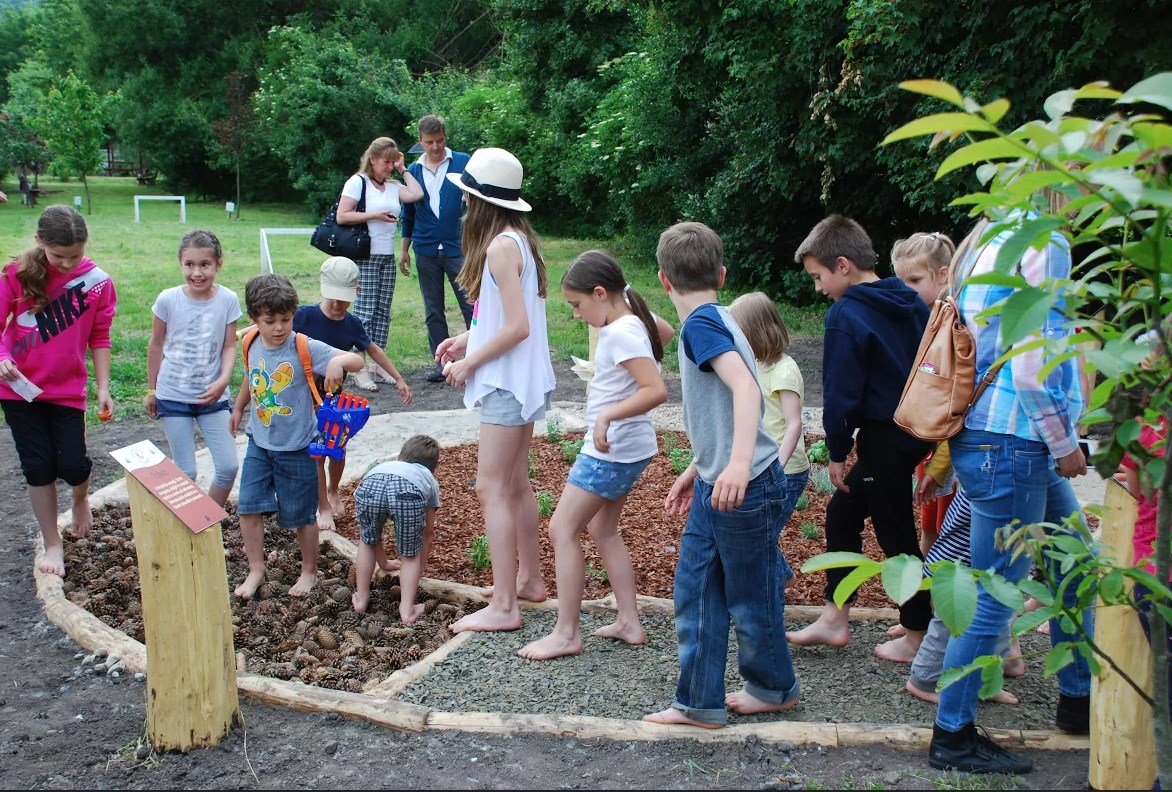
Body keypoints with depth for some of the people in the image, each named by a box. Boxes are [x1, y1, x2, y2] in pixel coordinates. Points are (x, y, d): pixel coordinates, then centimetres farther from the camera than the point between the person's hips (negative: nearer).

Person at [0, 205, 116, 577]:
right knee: (39, 467, 4)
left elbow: (99, 340, 1)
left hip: (68, 390, 0)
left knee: (72, 464, -5)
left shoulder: (98, 283, -8)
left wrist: (103, 389, -2)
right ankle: (52, 544, 20)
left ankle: (81, 499, 33)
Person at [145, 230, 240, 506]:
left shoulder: (228, 300, -8)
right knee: (185, 472, 0)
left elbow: (229, 347, -2)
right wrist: (151, 391, 10)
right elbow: (156, 346, 3)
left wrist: (222, 382, -19)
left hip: (213, 397, 1)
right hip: (173, 397, -1)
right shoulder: (168, 299, -10)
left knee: (228, 466, -2)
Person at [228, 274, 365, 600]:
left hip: (296, 447, -4)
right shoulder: (252, 346, -3)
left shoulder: (305, 348, -19)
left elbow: (357, 361, -26)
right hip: (259, 442, 4)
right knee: (248, 507, 3)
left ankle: (309, 571, 30)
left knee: (301, 515, 9)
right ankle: (256, 570, 20)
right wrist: (238, 408, 32)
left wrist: (338, 361, -48)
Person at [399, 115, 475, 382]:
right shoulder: (413, 170, 9)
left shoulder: (463, 163, -1)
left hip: (458, 247, -3)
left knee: (471, 305, -6)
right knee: (433, 312, 8)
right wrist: (404, 249, 17)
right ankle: (442, 362, 17)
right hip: (426, 250, 3)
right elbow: (408, 213, 16)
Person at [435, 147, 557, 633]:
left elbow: (517, 326, -23)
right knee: (516, 483, 19)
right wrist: (468, 339, 10)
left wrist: (469, 362, -14)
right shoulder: (520, 239, 10)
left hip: (507, 382, -10)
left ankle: (502, 607, -1)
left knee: (492, 488, -5)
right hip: (523, 380, 10)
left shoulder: (500, 247, -19)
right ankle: (528, 578, 33)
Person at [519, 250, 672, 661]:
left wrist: (608, 415, -36)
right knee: (603, 529, 20)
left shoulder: (621, 333, -22)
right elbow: (665, 330, 29)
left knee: (562, 529, -4)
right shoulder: (633, 317, 6)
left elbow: (656, 390, -32)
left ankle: (567, 633, 1)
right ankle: (629, 622, 23)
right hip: (627, 448, 11)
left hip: (610, 449, -11)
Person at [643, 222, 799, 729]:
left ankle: (774, 687, 30)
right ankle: (699, 703, 19)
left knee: (750, 597, 9)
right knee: (694, 592, 11)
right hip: (715, 487, 9)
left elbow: (745, 386, -31)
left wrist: (739, 462, -42)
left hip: (746, 490, -9)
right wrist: (696, 470, 26)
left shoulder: (701, 323, -16)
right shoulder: (716, 321, 12)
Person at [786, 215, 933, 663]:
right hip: (916, 431, 9)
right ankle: (834, 619, 24)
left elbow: (841, 391, -16)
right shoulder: (909, 303, 8)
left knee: (895, 534, 3)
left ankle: (919, 635, 16)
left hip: (883, 437, -9)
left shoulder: (846, 316, -16)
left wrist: (837, 451, -6)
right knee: (842, 513, 17)